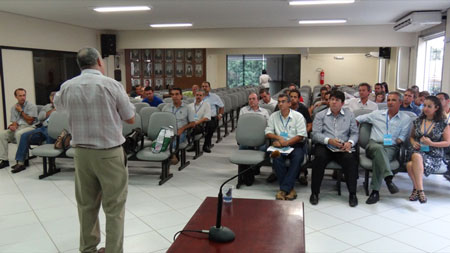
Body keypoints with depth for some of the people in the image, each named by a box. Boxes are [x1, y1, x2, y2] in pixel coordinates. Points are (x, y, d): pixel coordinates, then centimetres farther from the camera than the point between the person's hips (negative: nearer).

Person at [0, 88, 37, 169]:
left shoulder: (31, 106, -2)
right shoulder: (13, 107, 15)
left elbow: (29, 121, -8)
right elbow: (14, 122, 10)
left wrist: (21, 111, -5)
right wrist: (13, 125, -14)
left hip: (29, 127, -6)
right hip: (18, 128, 6)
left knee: (19, 134, -36)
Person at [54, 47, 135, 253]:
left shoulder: (67, 87, 0)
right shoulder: (112, 85, -11)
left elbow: (58, 106, 23)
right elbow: (130, 119, -2)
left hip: (81, 153, 4)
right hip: (110, 153, -4)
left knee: (86, 205, 16)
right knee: (114, 207, 5)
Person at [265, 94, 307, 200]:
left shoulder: (298, 116, 2)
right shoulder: (274, 116, 11)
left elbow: (301, 136, -5)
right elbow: (268, 133, 9)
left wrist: (286, 143, -15)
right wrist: (279, 138, -11)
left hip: (295, 145, -1)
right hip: (280, 145, 2)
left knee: (298, 157, -33)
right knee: (277, 157, -31)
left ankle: (284, 189, -28)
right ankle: (290, 188, -22)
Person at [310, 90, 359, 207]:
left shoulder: (349, 114, 18)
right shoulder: (320, 115, 12)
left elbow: (354, 133, 13)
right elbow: (315, 134, 1)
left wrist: (350, 142, -10)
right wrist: (329, 140, -15)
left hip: (343, 148, 1)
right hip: (324, 146, -1)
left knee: (350, 158, -32)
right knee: (320, 157, -34)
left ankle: (352, 194, -21)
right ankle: (314, 192, -21)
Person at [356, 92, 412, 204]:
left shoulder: (406, 119, 17)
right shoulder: (377, 114, 20)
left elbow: (403, 136, 8)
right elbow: (358, 119, 23)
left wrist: (398, 140, -10)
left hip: (391, 148, -1)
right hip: (374, 144, 1)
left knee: (378, 157, -37)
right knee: (378, 148, -39)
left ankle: (375, 191, -39)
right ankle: (388, 178, -54)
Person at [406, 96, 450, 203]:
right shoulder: (417, 121, 14)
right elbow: (411, 136, 26)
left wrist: (431, 143, -11)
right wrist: (413, 142, 2)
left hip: (435, 156, -3)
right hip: (417, 152, 3)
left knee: (411, 165, -35)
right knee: (416, 156, -36)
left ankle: (416, 189, -18)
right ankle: (420, 190, -25)